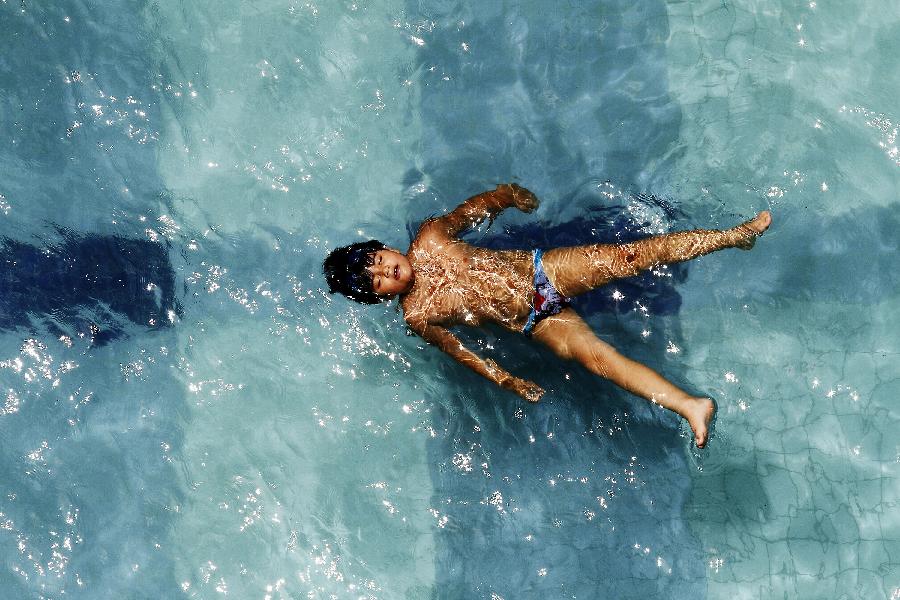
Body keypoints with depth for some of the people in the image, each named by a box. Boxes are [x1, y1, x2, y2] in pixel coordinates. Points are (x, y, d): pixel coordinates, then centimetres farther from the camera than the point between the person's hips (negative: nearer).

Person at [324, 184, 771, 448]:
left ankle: (735, 235, -10)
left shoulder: (429, 239, -2)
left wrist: (505, 195, 0)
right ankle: (690, 407, -38)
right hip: (537, 322, -2)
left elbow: (471, 209, 11)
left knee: (630, 256, -16)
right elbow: (460, 353, -6)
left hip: (543, 268, 2)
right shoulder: (417, 317, -7)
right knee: (593, 354, -28)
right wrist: (505, 381, -11)